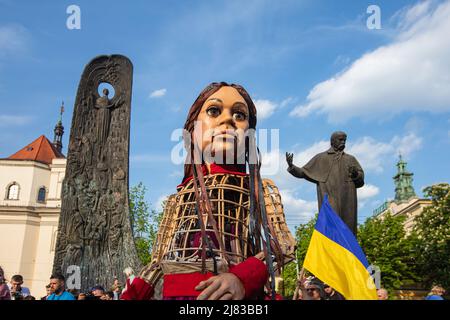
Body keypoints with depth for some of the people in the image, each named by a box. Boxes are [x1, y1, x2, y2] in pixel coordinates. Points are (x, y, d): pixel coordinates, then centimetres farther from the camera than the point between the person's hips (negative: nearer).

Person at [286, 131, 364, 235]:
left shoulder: (351, 159, 17)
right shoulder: (320, 158, 12)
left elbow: (360, 181, 12)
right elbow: (303, 172, 11)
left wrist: (356, 174, -10)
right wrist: (291, 166, -5)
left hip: (347, 202, 3)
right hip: (329, 200, -2)